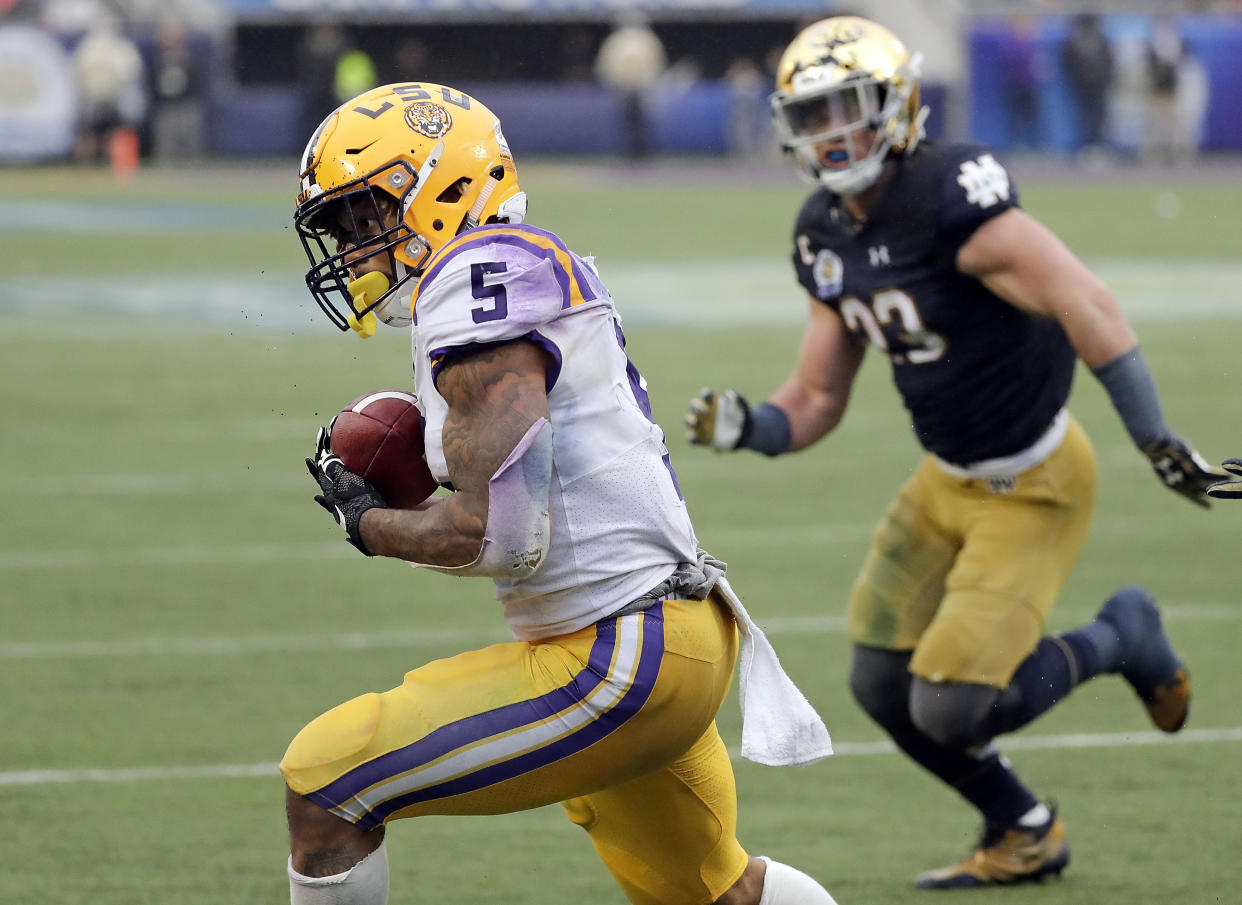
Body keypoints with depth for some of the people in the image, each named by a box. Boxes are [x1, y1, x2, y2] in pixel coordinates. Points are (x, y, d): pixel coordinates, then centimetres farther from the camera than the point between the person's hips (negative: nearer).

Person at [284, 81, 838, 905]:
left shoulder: (479, 278, -16)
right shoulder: (539, 275, 14)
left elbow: (502, 534, -23)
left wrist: (368, 523, -7)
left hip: (621, 665, -11)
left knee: (322, 786, -9)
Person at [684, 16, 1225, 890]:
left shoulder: (948, 195, -25)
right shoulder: (827, 235, 2)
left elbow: (1087, 306, -29)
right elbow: (817, 400, 9)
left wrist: (1157, 440, -32)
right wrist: (748, 427, -12)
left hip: (1033, 488, -8)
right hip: (948, 480, 8)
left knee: (952, 708, -12)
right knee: (885, 686, 8)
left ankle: (1120, 638, 14)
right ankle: (1023, 833, 30)